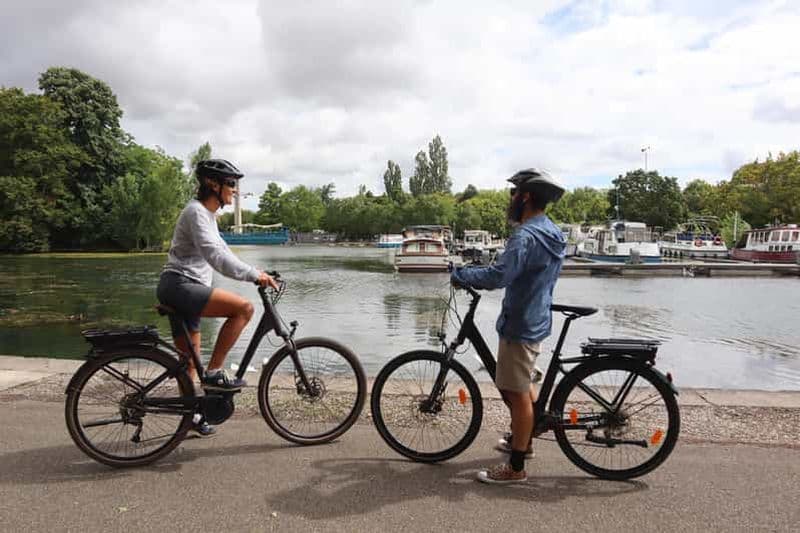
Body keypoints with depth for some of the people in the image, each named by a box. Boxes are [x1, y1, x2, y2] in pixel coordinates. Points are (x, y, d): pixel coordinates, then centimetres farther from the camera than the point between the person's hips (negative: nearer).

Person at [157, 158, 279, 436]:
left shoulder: (207, 214, 18)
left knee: (191, 358, 16)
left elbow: (222, 251, 22)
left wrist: (256, 274, 13)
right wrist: (254, 274, -30)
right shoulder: (196, 212, -14)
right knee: (243, 308, -23)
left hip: (185, 288, 10)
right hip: (179, 285, -10)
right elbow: (214, 255, -28)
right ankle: (213, 373, -15)